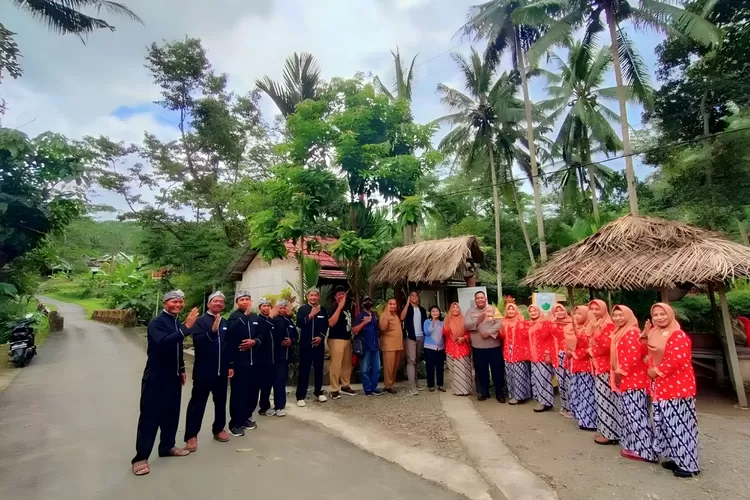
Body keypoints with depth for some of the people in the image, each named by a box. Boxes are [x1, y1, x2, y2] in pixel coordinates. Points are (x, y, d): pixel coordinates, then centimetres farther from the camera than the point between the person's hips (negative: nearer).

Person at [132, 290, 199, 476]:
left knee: (171, 413, 16)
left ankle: (167, 446, 31)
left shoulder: (177, 323, 8)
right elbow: (163, 343, -34)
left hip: (173, 376, 7)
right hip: (156, 377, -7)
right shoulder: (156, 322, -15)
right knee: (149, 416, 2)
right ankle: (141, 457, 13)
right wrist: (186, 327, -40)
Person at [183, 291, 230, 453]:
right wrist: (212, 330, -32)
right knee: (197, 402, 4)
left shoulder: (225, 323, 10)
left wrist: (231, 365, 9)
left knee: (220, 401, 15)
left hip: (222, 370, 5)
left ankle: (218, 429, 31)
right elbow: (197, 342, -20)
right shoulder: (200, 321, -6)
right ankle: (191, 435, 14)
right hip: (204, 370, -5)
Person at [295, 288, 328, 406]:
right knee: (304, 370, 0)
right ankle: (300, 396, 7)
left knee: (319, 369, 12)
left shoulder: (323, 310, 7)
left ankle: (318, 392, 27)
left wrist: (321, 337, -9)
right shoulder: (302, 309, -2)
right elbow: (299, 324, -14)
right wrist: (311, 315, -23)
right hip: (305, 344, -3)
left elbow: (325, 326, 6)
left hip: (318, 344, 3)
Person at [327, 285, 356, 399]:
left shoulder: (348, 307, 12)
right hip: (336, 340, -7)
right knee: (336, 365, -8)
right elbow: (331, 323, -26)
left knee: (347, 364, 12)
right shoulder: (334, 308, -9)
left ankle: (345, 386, 26)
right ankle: (334, 390, 1)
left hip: (347, 339, 8)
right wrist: (340, 307, -24)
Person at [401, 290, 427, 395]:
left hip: (421, 337, 5)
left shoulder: (422, 310, 15)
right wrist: (407, 303, -16)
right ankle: (412, 387, -12)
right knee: (411, 360, -10)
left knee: (417, 361, 11)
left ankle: (416, 382, 20)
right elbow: (402, 318, -17)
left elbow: (425, 323, 16)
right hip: (410, 337, -4)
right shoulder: (407, 308, 2)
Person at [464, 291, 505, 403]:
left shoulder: (493, 309, 1)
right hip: (478, 347, 1)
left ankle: (500, 393, 23)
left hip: (494, 346, -1)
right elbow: (466, 325, -7)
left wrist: (489, 333, -20)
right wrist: (478, 321, -23)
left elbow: (500, 323, -10)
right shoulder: (471, 311, 4)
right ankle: (484, 392, 29)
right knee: (481, 371, 11)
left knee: (498, 370, 5)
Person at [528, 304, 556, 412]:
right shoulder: (530, 324, 12)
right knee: (535, 377, 10)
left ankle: (546, 402, 2)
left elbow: (549, 339, -13)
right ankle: (540, 399, 21)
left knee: (543, 377, -6)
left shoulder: (545, 322, -8)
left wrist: (548, 354, -17)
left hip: (544, 355, -7)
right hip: (534, 356, 7)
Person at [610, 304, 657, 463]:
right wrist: (617, 373, 12)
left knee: (635, 413, -6)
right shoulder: (619, 332, 15)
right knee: (629, 413, 16)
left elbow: (634, 356, -22)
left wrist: (621, 372, -16)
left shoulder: (632, 332, -14)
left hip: (634, 379, -10)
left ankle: (640, 449, 1)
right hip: (626, 380, 10)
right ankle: (632, 444, 25)